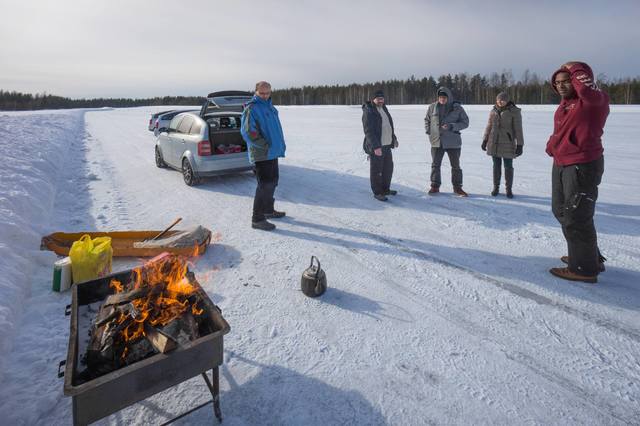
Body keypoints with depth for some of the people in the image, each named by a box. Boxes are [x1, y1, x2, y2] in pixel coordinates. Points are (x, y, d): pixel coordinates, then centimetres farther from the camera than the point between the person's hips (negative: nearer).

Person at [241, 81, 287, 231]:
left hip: (272, 152, 9)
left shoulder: (269, 106, 15)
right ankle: (257, 219, -3)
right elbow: (247, 131, -21)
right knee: (265, 185, -10)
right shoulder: (251, 109, -13)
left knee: (273, 181, 18)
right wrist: (266, 145, -18)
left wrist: (280, 144, 12)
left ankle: (268, 210, 35)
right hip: (262, 154, -9)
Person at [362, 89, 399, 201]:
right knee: (376, 170, 0)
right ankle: (377, 193, 12)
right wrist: (375, 147, -27)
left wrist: (394, 138, 23)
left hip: (386, 145, 9)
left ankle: (385, 189, 31)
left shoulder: (384, 109, 14)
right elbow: (368, 131, -21)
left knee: (388, 167, 16)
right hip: (376, 147, -9)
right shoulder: (368, 112, -13)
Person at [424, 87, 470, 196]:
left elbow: (465, 122, -4)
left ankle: (457, 187, 20)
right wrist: (428, 131, 3)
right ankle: (435, 186, 20)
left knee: (456, 166, 8)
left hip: (453, 142, -1)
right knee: (435, 165, 8)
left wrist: (451, 126, -18)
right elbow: (427, 120, 16)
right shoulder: (432, 107, 2)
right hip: (436, 142, 2)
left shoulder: (457, 108, -4)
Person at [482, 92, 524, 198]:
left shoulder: (514, 111, -5)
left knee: (508, 167, 3)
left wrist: (519, 145, -9)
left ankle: (509, 189, 14)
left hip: (507, 144, -3)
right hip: (494, 143, 3)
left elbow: (518, 129, -6)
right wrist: (485, 140, 12)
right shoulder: (493, 111, 6)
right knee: (496, 166, 9)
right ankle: (496, 187, 19)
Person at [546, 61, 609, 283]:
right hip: (561, 164, 10)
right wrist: (552, 145, 9)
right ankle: (590, 257, 36)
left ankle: (584, 268, 9)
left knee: (575, 217, -6)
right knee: (561, 211, 19)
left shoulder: (596, 100, -12)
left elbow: (587, 90, -36)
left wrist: (576, 69, -19)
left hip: (583, 166, -10)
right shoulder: (565, 104, 14)